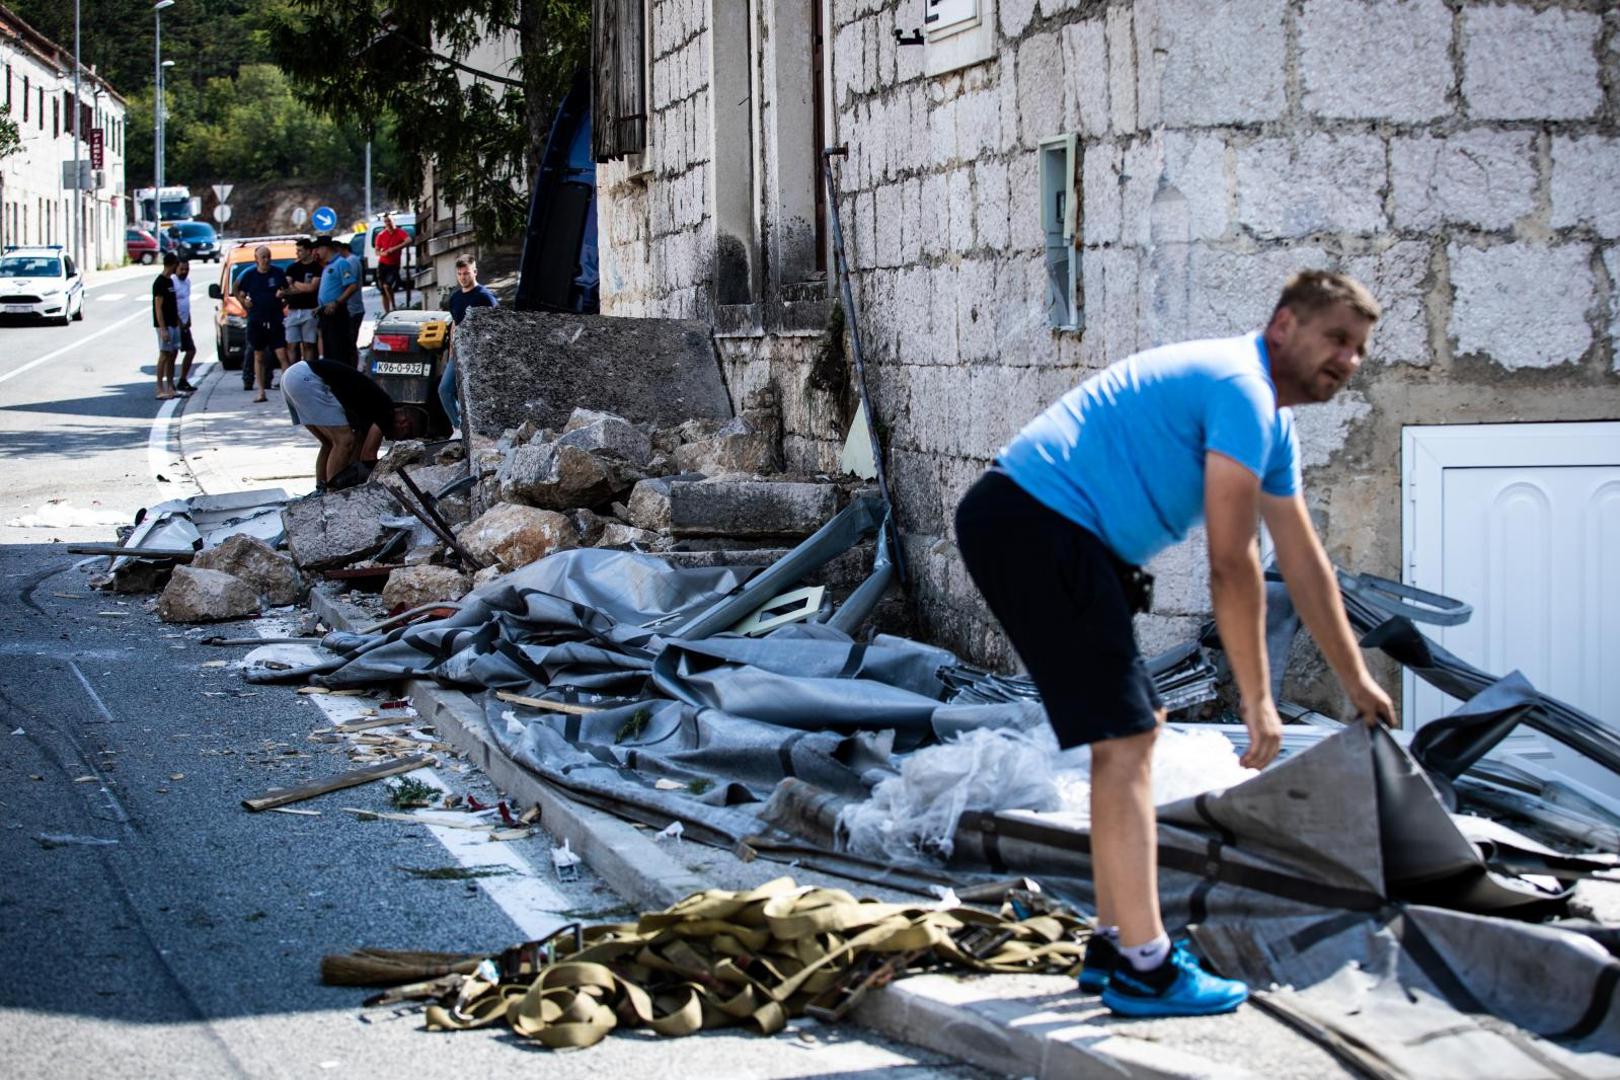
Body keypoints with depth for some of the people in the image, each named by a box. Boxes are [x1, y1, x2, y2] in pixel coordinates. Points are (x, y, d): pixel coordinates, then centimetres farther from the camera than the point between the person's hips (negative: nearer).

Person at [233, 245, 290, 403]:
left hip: (275, 320, -1)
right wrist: (244, 302, -3)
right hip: (256, 320, 1)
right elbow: (237, 290, 13)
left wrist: (283, 293, -11)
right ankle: (261, 392, 12)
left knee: (282, 355, -8)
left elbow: (286, 290, 11)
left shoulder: (278, 272, 0)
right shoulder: (249, 274, 0)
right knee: (259, 357, 7)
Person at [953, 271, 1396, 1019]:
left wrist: (1356, 681, 35)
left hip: (1039, 535, 11)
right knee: (1124, 740, -11)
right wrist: (1258, 700, -8)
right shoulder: (1243, 390, -13)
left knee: (1135, 730, 14)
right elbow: (1232, 564, -14)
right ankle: (1143, 969, -8)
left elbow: (1303, 561, 29)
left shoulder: (1272, 422, 20)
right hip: (1036, 526, -11)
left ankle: (1116, 943, 20)